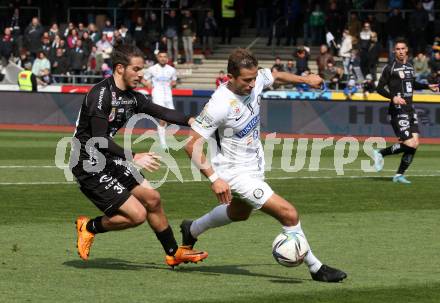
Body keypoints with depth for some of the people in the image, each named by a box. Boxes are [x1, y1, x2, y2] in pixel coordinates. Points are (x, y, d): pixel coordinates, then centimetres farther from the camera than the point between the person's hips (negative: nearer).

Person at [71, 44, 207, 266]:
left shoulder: (131, 97, 6)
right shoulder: (102, 94, -22)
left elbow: (160, 112, 10)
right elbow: (99, 140, -26)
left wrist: (190, 121, -6)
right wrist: (133, 158, -30)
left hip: (108, 162, 9)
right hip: (89, 166, -9)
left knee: (152, 199, 14)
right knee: (137, 214, -12)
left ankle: (173, 253, 29)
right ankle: (90, 227, 9)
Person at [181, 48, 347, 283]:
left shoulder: (255, 80, -12)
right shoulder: (220, 105, -31)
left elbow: (276, 76, 14)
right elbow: (192, 145, -27)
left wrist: (306, 79, 25)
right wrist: (214, 179, -32)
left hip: (255, 165, 9)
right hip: (235, 173, -9)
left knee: (239, 213, 34)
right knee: (288, 214, -16)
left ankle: (191, 230, 57)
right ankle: (315, 268, 2)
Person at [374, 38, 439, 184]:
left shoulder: (410, 66, 15)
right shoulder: (390, 67, -7)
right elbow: (379, 88, -8)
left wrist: (428, 86, 20)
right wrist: (393, 97, -22)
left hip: (410, 109, 8)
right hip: (398, 110, -8)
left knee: (415, 143, 0)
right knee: (409, 144, -15)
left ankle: (399, 175, 9)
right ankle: (381, 153, 4)